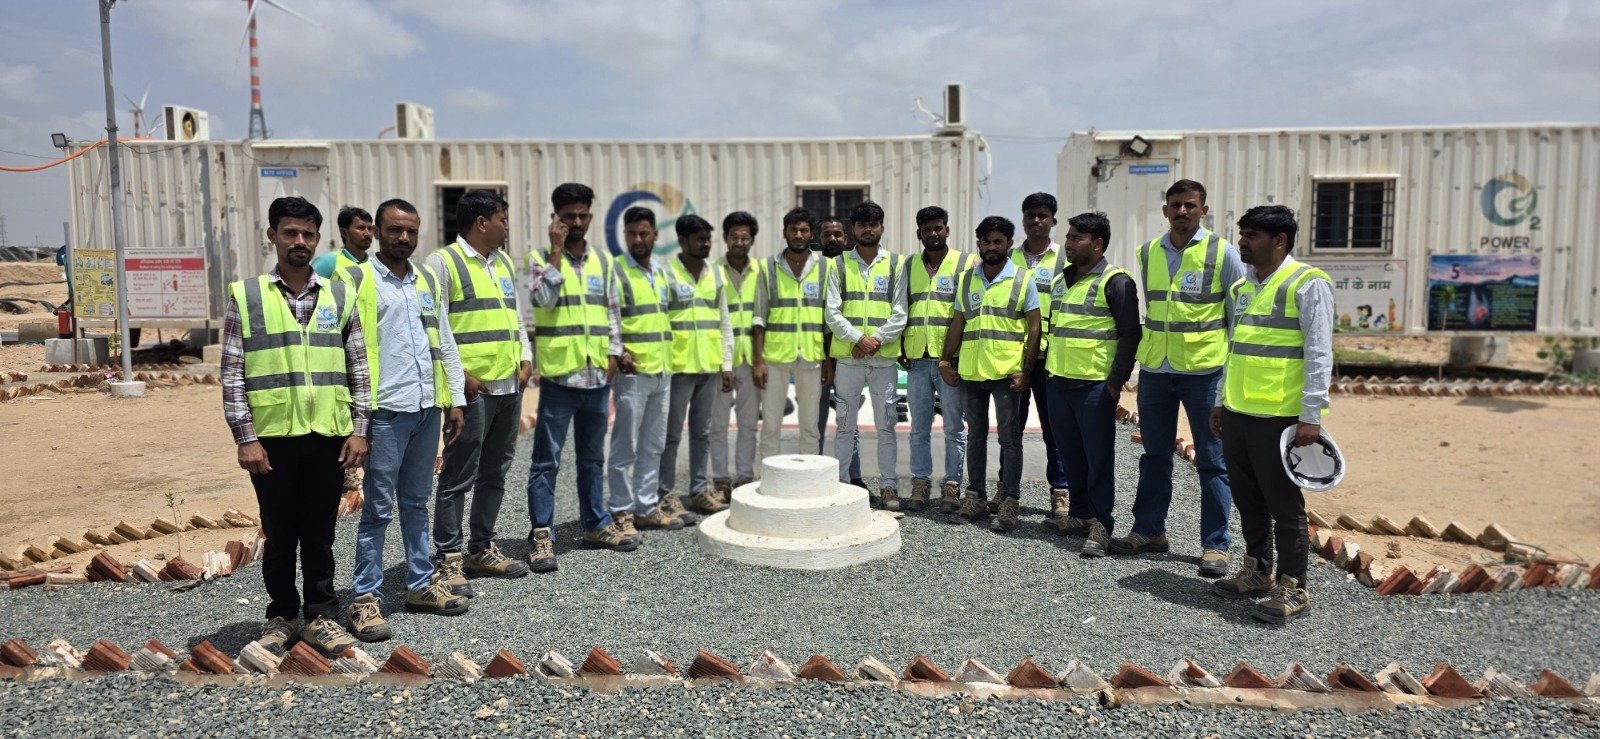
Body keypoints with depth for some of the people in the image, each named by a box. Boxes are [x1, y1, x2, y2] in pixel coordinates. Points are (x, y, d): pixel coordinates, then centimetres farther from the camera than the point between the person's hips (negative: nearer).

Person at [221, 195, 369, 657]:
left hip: (328, 436, 1)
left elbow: (359, 368, 8)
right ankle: (282, 615, 24)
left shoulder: (339, 297, 7)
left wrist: (359, 429, 2)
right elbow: (232, 375, -1)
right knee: (279, 534, 9)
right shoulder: (245, 296, 1)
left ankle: (320, 615, 21)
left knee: (320, 533, 10)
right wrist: (246, 438, -7)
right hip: (272, 437, -1)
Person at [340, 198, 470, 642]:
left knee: (417, 503, 15)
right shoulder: (356, 281, -3)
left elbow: (445, 344, 17)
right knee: (378, 508, -1)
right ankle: (365, 598, 8)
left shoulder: (427, 281, 15)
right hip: (385, 411, -5)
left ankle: (420, 585, 24)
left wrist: (455, 399, 11)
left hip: (427, 409, 5)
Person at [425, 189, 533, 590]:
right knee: (458, 477, -4)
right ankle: (448, 559, 4)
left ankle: (481, 549, 25)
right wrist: (459, 374, -15)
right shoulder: (443, 262, -6)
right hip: (472, 388, -8)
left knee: (495, 473, 14)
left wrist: (525, 357, 7)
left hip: (510, 386, 8)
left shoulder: (504, 262, 18)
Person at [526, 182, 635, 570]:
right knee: (546, 461, -1)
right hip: (559, 375, -5)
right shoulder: (541, 258, -2)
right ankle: (541, 535, 5)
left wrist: (614, 354, 5)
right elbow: (543, 297, -20)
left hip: (597, 376, 5)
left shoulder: (604, 260, 11)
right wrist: (556, 250, -16)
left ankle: (596, 524, 28)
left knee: (593, 457, 16)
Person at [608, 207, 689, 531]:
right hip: (632, 372, -7)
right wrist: (618, 353, -24)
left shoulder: (662, 272, 15)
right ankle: (621, 511, 8)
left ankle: (647, 507, 20)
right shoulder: (616, 271, -6)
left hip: (662, 372, 7)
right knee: (625, 446, -1)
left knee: (653, 446, 12)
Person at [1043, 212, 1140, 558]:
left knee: (1098, 457, -2)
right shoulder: (1060, 280, 15)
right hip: (1058, 383, 8)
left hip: (1095, 384, -7)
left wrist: (1116, 381, -15)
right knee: (1070, 454, 14)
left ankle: (1101, 524, 4)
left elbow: (1130, 334, -11)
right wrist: (1047, 368, 18)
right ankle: (1079, 514, 26)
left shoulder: (1115, 282, -9)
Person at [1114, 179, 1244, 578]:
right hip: (1154, 370, 4)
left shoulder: (1223, 253, -5)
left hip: (1205, 370, -4)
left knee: (1212, 460, 3)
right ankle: (1148, 530, 25)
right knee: (1154, 455, 13)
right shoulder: (1147, 253, 7)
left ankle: (1215, 544, 11)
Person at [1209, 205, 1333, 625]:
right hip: (1237, 414, 8)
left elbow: (1319, 354, -12)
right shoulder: (1240, 287, 15)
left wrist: (1312, 415, -16)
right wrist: (1222, 402, 20)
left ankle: (1292, 588, 9)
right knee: (1247, 498, 15)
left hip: (1280, 416, -8)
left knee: (1284, 503, -1)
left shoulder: (1307, 284, -9)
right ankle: (1256, 572, 30)